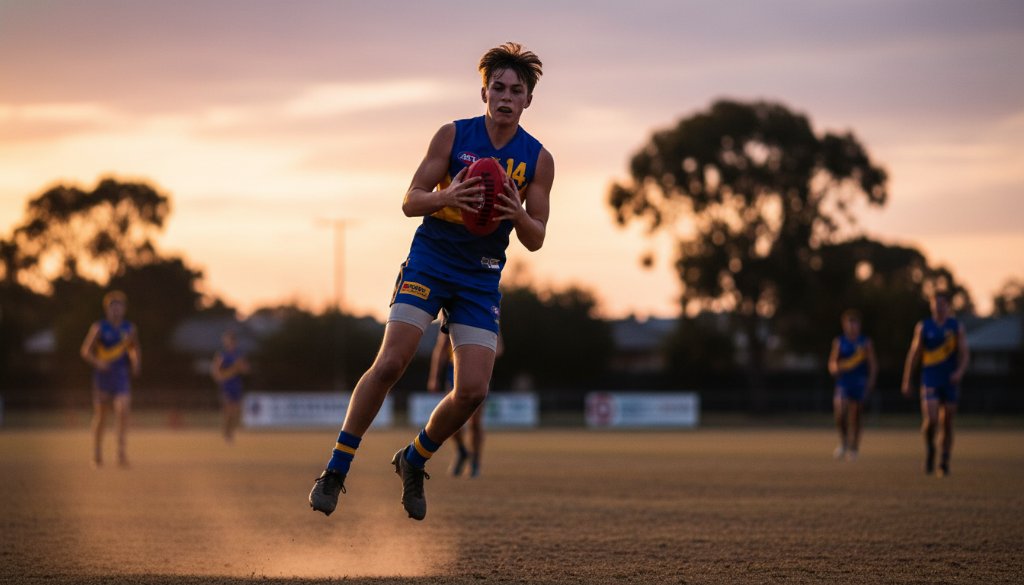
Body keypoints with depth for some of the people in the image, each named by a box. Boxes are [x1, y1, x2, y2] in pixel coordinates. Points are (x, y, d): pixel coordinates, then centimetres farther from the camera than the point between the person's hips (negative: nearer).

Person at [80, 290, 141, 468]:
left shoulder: (129, 329, 7)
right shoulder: (99, 328, -2)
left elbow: (135, 349, 24)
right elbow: (85, 351, -4)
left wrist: (136, 363, 5)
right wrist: (97, 362, -22)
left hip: (122, 376, 1)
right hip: (102, 376, -1)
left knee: (122, 412, -17)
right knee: (100, 415, 8)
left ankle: (122, 453, -19)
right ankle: (97, 453, 25)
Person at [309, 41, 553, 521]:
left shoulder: (538, 160, 1)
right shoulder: (453, 135, -3)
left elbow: (536, 240, 3)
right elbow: (410, 201, -3)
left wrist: (519, 216, -20)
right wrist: (447, 196, -24)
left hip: (482, 278, 2)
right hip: (429, 261, -2)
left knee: (473, 391, -8)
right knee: (390, 363, -19)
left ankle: (413, 460, 19)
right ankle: (335, 470, -8)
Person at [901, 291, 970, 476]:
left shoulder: (957, 327, 3)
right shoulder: (923, 327, 4)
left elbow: (964, 355, -1)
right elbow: (913, 354, 8)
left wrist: (959, 372, -21)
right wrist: (906, 381, 7)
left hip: (950, 382, 1)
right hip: (930, 382, -1)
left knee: (946, 424, 3)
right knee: (930, 419, -18)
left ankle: (944, 463, 15)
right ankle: (929, 449, 9)